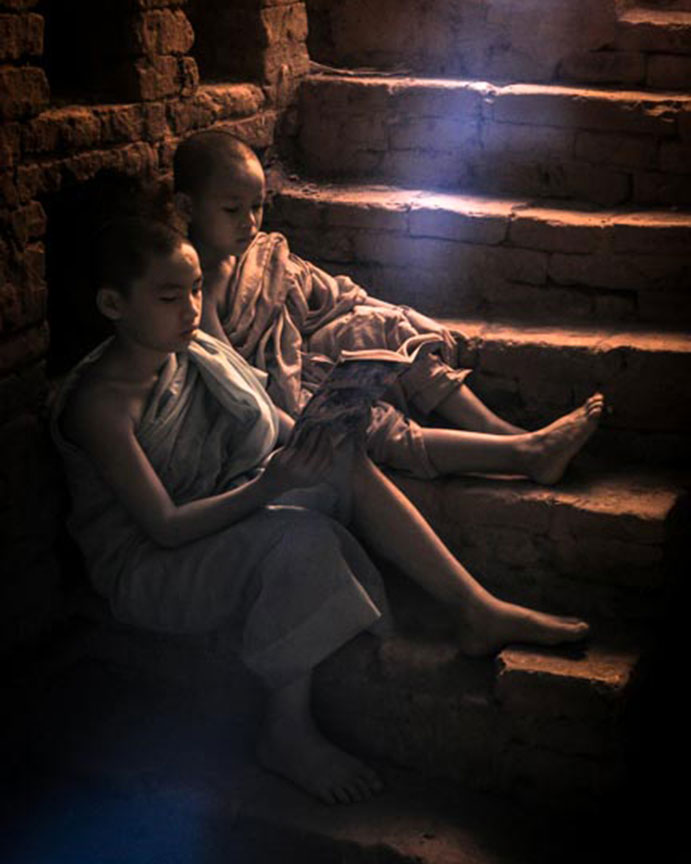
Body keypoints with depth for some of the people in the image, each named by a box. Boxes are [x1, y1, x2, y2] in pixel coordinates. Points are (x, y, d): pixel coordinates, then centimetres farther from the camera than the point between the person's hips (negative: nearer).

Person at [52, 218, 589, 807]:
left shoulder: (192, 349, 2)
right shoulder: (99, 403, -21)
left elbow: (274, 429, 8)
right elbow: (165, 526, -25)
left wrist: (314, 431, -14)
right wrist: (270, 485, -35)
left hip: (216, 524, 7)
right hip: (146, 569, -7)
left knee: (344, 462, -12)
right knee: (303, 538, -32)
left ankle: (477, 610, -9)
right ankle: (288, 735, -17)